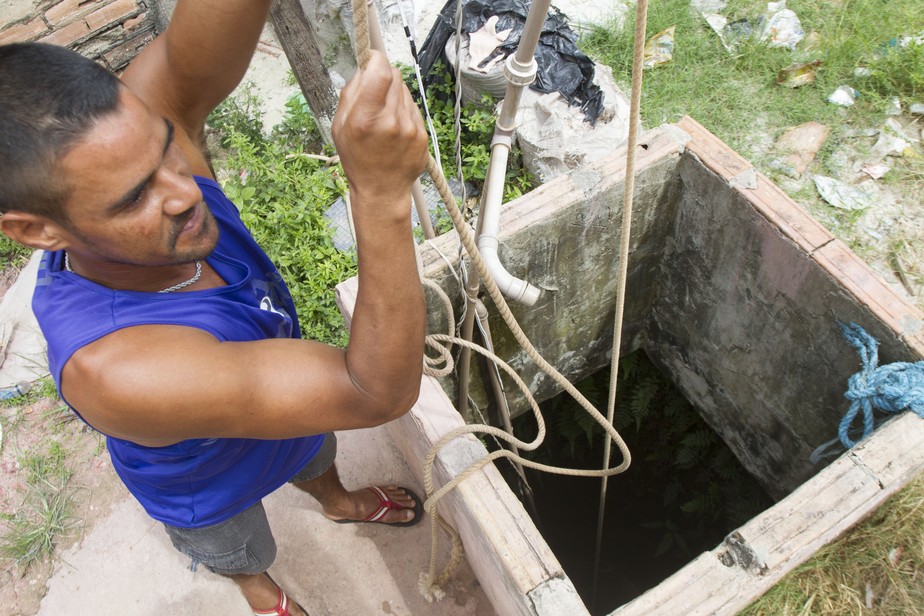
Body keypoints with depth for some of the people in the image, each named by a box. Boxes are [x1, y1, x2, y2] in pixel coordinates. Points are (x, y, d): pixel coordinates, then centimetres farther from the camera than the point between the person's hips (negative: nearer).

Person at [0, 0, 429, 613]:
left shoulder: (127, 148, -34)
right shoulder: (113, 369, -50)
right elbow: (378, 393, -52)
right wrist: (382, 193, -64)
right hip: (211, 493, -3)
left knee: (316, 459, 37)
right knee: (240, 554, 33)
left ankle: (339, 501, 73)